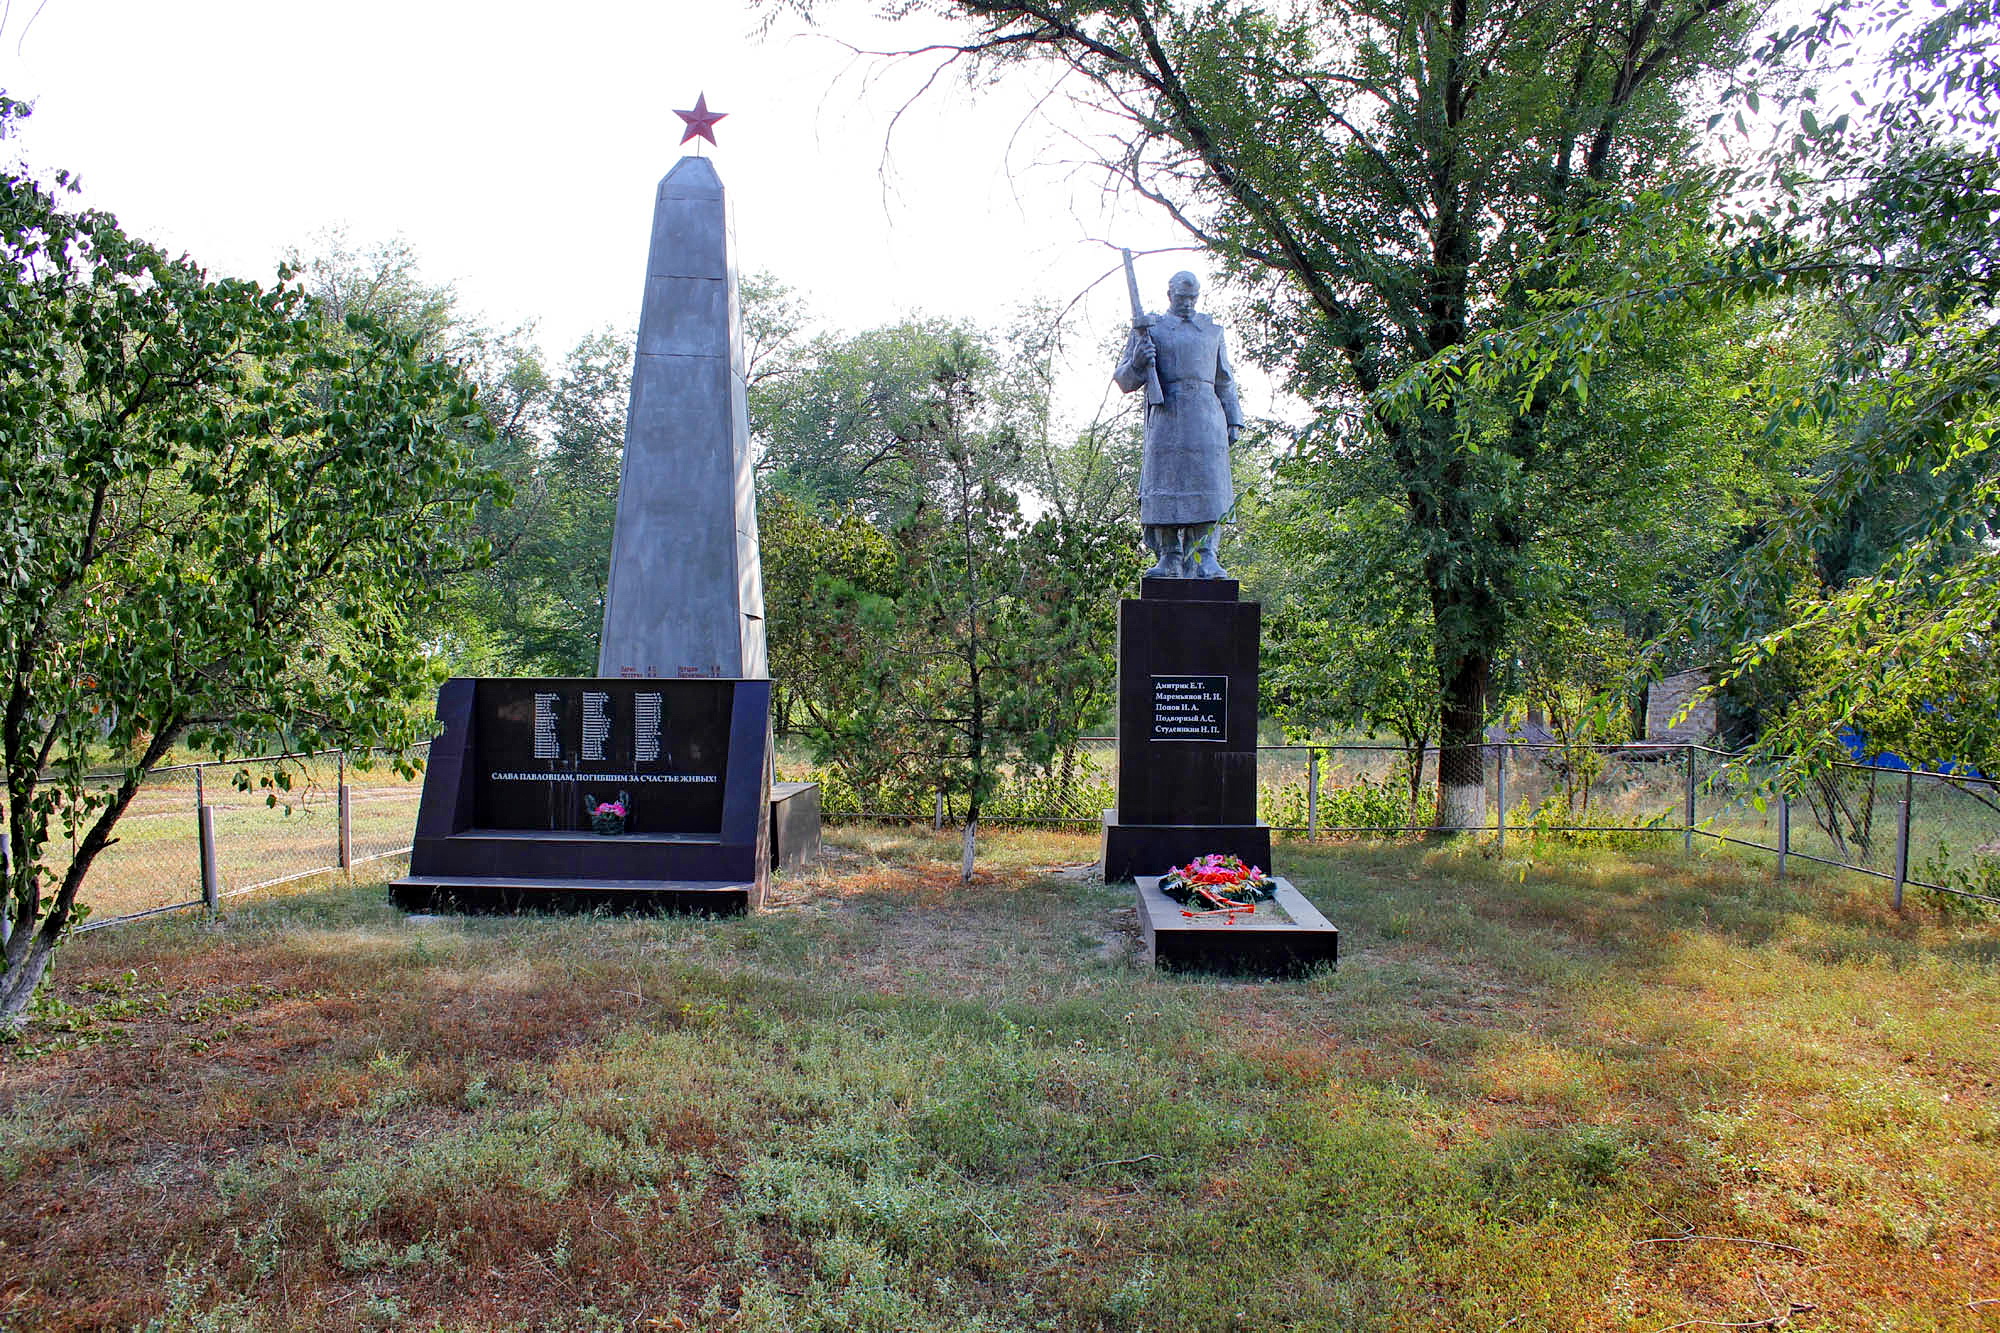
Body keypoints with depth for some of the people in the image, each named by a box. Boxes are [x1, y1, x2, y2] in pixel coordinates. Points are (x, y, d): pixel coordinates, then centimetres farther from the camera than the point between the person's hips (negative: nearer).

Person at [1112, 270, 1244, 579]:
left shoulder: (1212, 330, 21)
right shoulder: (1149, 328, 12)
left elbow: (1225, 381, 24)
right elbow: (1124, 380, 8)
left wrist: (1233, 420, 17)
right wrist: (1137, 363, -14)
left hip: (1206, 416, 2)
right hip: (1166, 415, -2)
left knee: (1209, 483, -9)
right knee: (1165, 485, -7)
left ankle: (1205, 557, -10)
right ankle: (1168, 557, -2)